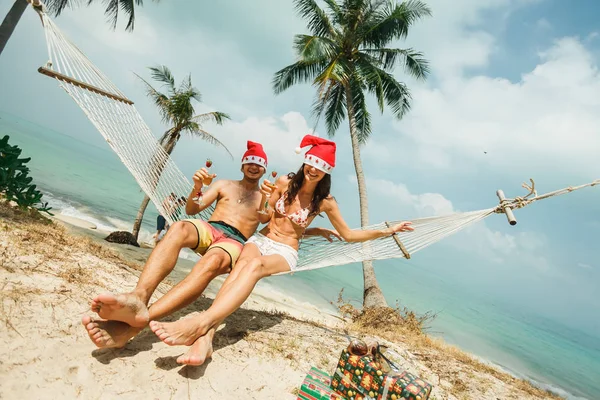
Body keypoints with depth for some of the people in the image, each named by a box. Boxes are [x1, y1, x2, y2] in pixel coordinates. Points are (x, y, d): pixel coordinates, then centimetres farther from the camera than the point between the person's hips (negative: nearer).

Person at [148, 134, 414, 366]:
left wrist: (385, 232, 3)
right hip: (260, 239, 2)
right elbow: (264, 217, 8)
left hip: (285, 252, -1)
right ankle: (204, 336, -56)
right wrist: (263, 199, -13)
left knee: (255, 265, -37)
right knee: (244, 261, -35)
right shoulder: (285, 182, 3)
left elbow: (347, 235, 8)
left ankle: (199, 324, -58)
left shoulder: (325, 202, -1)